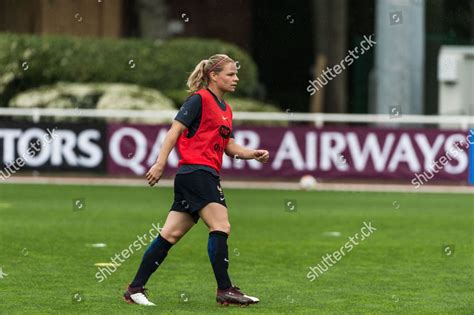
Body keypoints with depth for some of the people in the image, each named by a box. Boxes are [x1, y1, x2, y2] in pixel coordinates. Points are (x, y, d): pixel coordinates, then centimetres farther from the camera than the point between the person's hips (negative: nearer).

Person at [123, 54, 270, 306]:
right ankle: (225, 290, -13)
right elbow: (176, 129, -11)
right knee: (221, 226, -14)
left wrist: (254, 154, 4)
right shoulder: (200, 99, -6)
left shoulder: (225, 109, 21)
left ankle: (135, 288, 7)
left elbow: (229, 146, 21)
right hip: (195, 170, -9)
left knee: (171, 234, 6)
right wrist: (160, 164, -17)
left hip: (207, 175, 9)